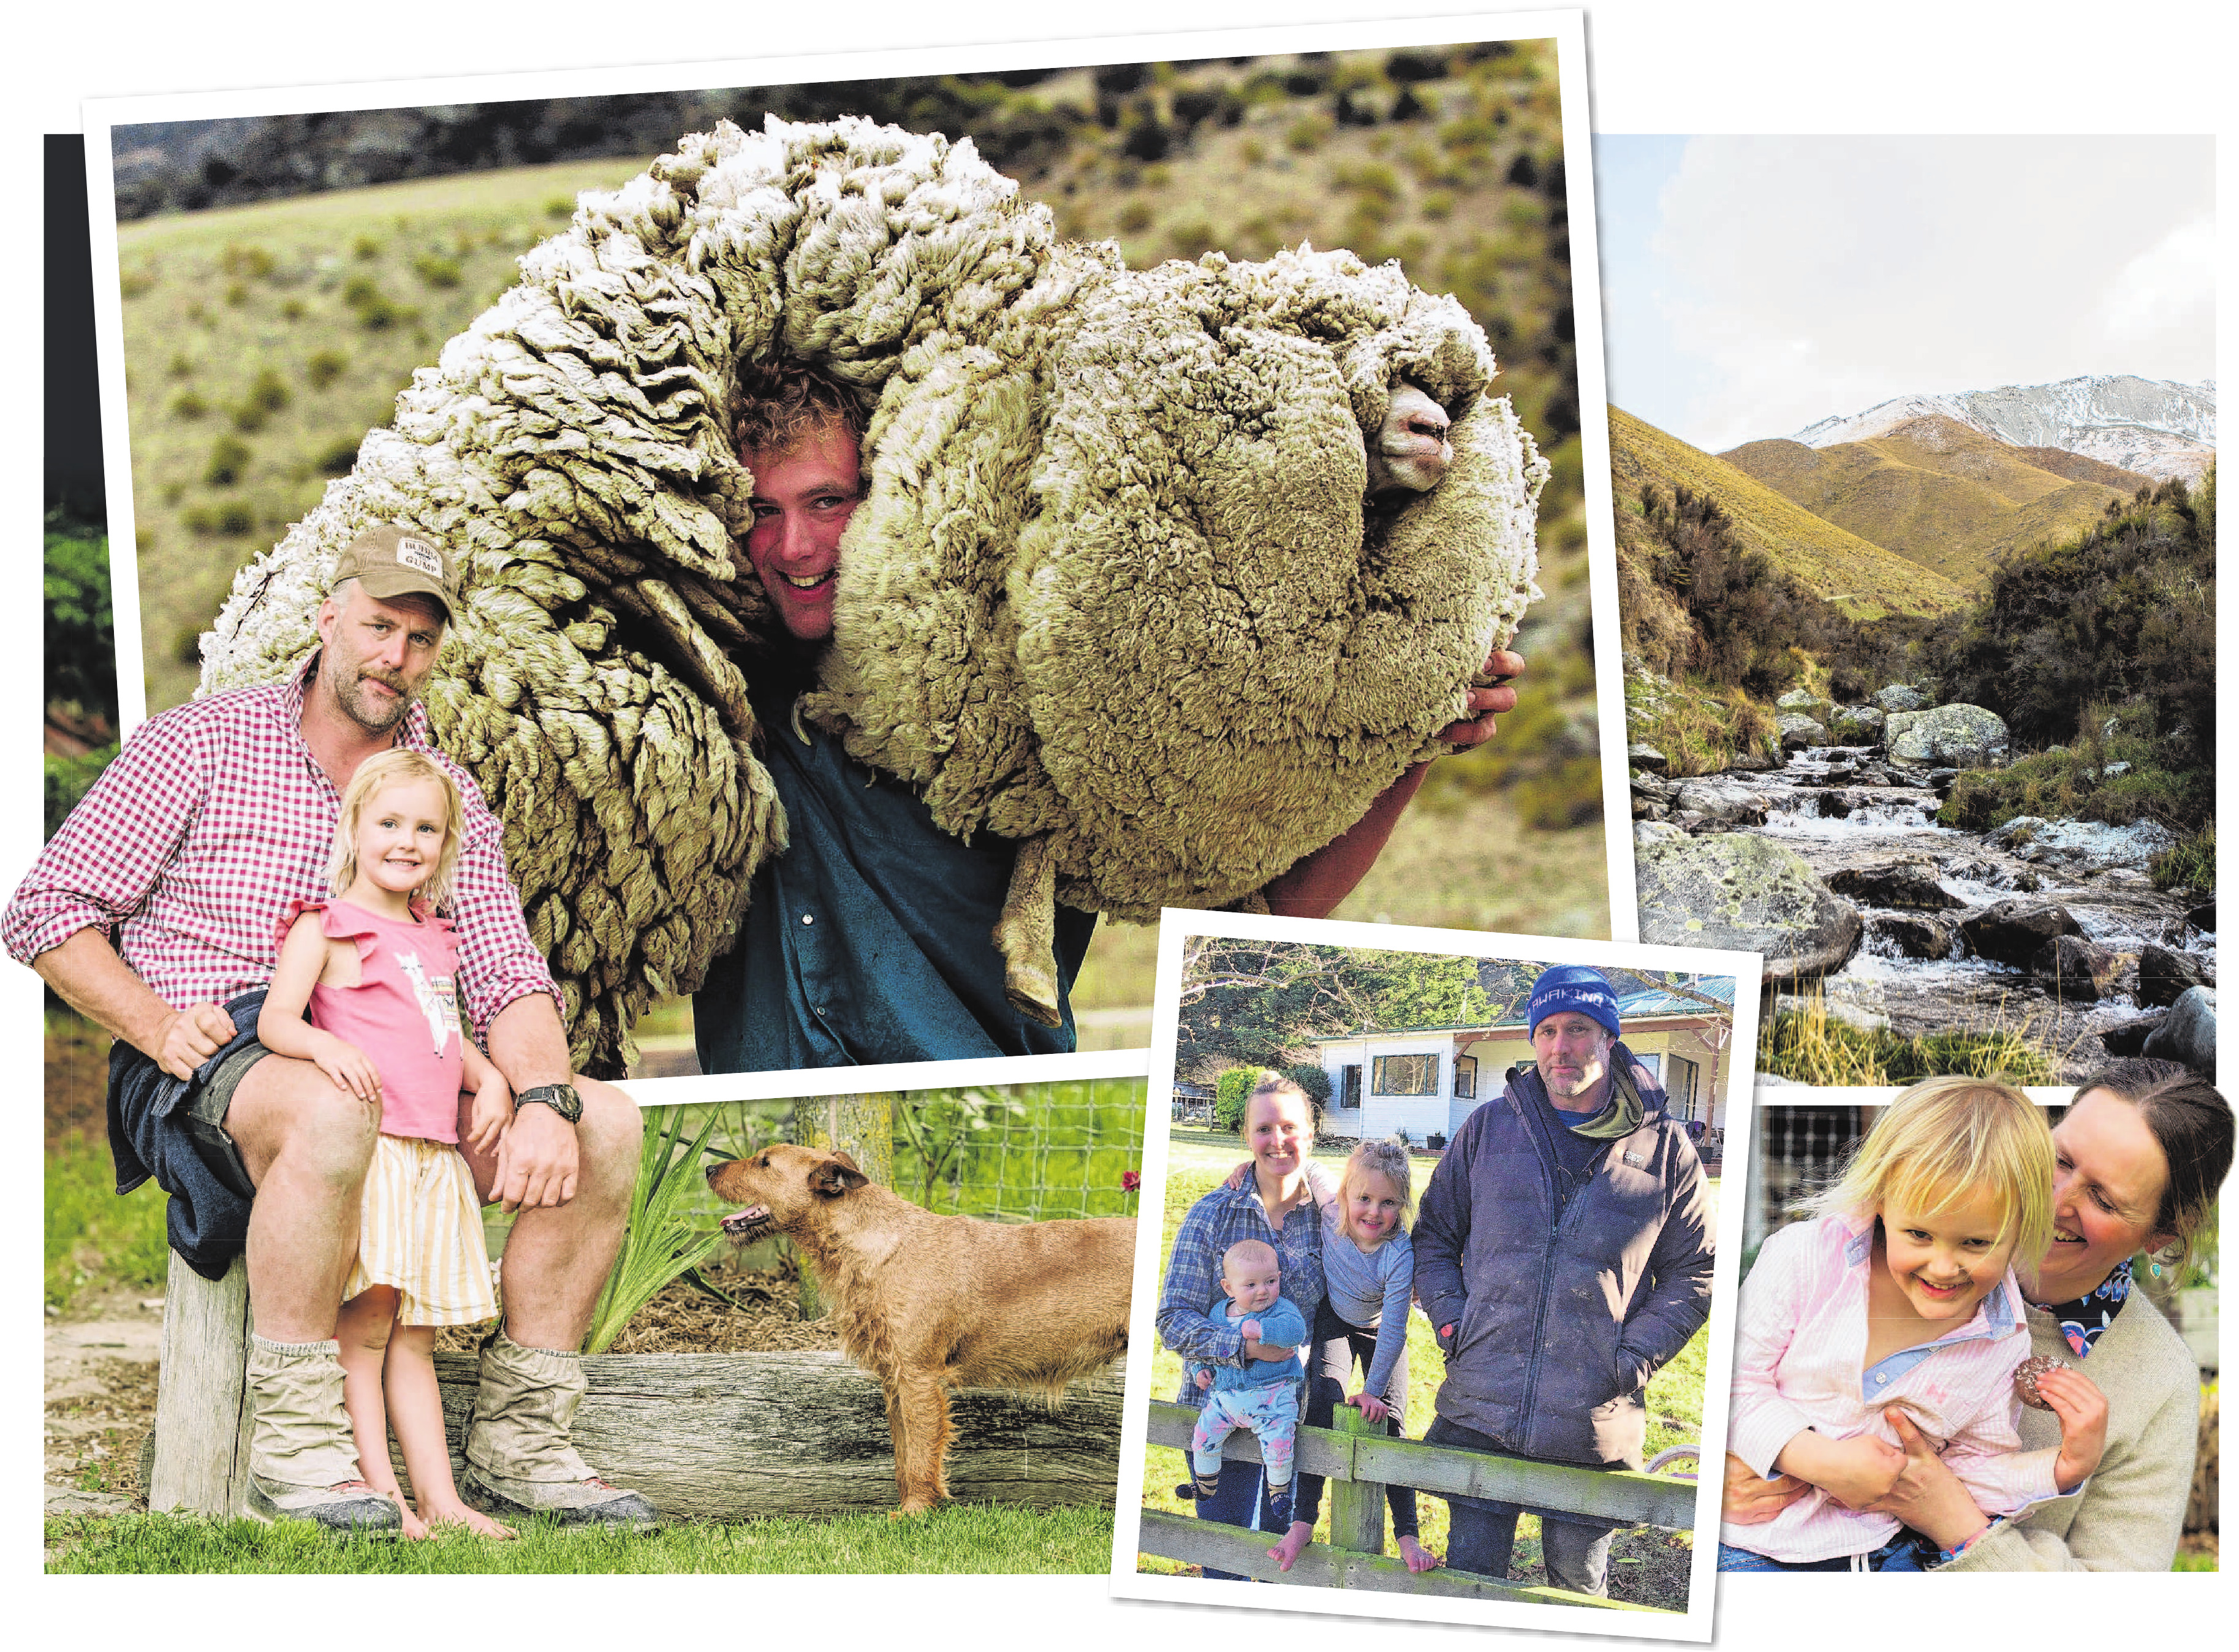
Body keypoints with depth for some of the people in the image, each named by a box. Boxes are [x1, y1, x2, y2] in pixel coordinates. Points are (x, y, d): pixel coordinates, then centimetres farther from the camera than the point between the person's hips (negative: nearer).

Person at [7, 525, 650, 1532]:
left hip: (384, 1071, 5)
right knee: (334, 1111, -41)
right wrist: (159, 1025, -16)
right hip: (209, 1071, -5)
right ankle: (294, 1447, -29)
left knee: (606, 1120, -15)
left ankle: (515, 1445, -10)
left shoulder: (448, 795, 14)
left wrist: (545, 1099, -16)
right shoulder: (200, 745, 1)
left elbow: (506, 975, 6)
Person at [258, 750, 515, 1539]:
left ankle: (440, 1497, 8)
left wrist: (489, 1077, 9)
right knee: (366, 1325, -11)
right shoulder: (325, 926, 0)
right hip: (364, 1146, -7)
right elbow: (274, 1019, -9)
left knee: (415, 1337, 9)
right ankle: (383, 1497, -11)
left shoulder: (435, 938, 21)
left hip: (435, 1153, 7)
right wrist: (325, 1045, -29)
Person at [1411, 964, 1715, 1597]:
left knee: (1579, 1583, 11)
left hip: (1595, 1424, -1)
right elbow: (1434, 1235, 15)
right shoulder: (1488, 1129, 7)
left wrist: (1633, 1357, -5)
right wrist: (1450, 1322, 0)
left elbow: (1693, 1272, 6)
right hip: (1480, 1412, 1)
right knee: (1469, 1573, 8)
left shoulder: (1664, 1149, 3)